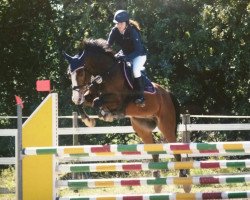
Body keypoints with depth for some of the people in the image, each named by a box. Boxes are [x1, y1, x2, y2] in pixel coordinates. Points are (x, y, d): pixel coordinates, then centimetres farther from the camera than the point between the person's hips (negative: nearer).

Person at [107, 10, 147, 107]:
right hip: (125, 54, 6)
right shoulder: (115, 31, -15)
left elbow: (138, 50, -33)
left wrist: (125, 58, -43)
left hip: (139, 55, -6)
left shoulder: (133, 31, -30)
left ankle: (140, 97, -24)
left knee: (135, 69, -33)